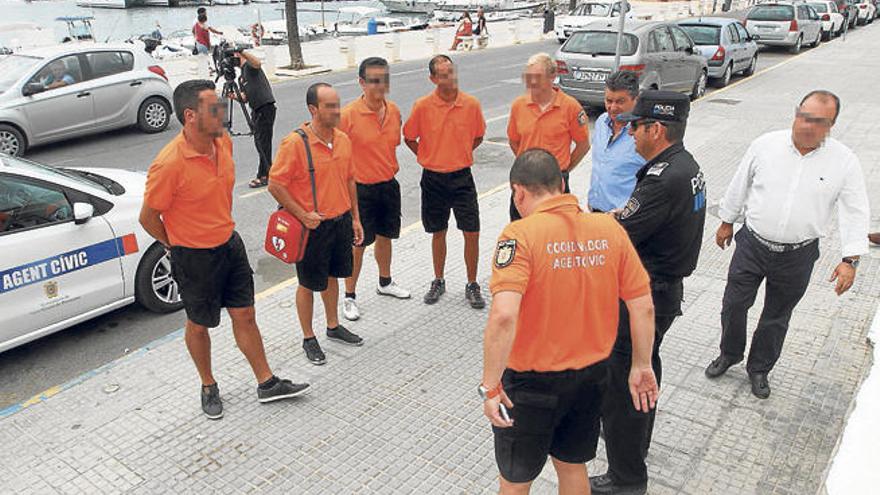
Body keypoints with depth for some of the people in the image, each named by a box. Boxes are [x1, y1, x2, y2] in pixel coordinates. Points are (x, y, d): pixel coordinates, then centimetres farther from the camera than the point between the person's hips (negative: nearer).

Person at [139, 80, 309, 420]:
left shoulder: (223, 142, -4)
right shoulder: (170, 164, -26)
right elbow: (148, 217, -15)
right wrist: (179, 246, -1)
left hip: (230, 243, 6)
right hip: (194, 257, -6)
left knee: (245, 315, 14)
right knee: (199, 325, 14)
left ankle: (267, 384, 26)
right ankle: (208, 387, 36)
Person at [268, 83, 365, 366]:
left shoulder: (343, 139, 2)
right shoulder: (295, 143, -18)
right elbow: (275, 185, -16)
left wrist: (355, 218, 12)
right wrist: (303, 215, -17)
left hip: (341, 222, 6)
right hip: (313, 226, -6)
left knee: (332, 276, 22)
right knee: (309, 284, 9)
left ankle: (334, 327, 40)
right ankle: (308, 339, 26)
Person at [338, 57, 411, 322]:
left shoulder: (394, 111, 1)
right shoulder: (349, 114, -18)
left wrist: (390, 167, 15)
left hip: (389, 185, 6)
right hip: (361, 188, -6)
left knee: (385, 236, 20)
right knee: (357, 244, 3)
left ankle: (385, 282, 42)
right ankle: (349, 297, 19)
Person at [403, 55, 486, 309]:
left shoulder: (471, 104, -5)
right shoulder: (422, 106, -8)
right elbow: (409, 138, 6)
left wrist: (458, 156, 6)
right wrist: (429, 158, 4)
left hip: (462, 177, 0)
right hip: (433, 178, 0)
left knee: (472, 232, 0)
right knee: (438, 232, 13)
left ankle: (472, 285, 16)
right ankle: (439, 282, 30)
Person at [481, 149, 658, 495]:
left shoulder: (520, 235, -22)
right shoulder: (610, 229, -6)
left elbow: (503, 316, -33)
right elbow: (643, 307, -1)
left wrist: (490, 385, -22)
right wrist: (642, 367, 11)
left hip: (532, 382, -5)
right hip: (590, 376, 5)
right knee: (572, 466, 28)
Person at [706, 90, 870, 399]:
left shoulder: (844, 162, -10)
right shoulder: (766, 145, -8)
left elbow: (855, 213, -6)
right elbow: (739, 186, 5)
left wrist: (850, 259, -12)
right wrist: (726, 222, 12)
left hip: (798, 256, 0)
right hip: (752, 244, 1)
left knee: (777, 317, 15)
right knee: (734, 304, 10)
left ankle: (759, 368, 37)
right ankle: (729, 354, 37)